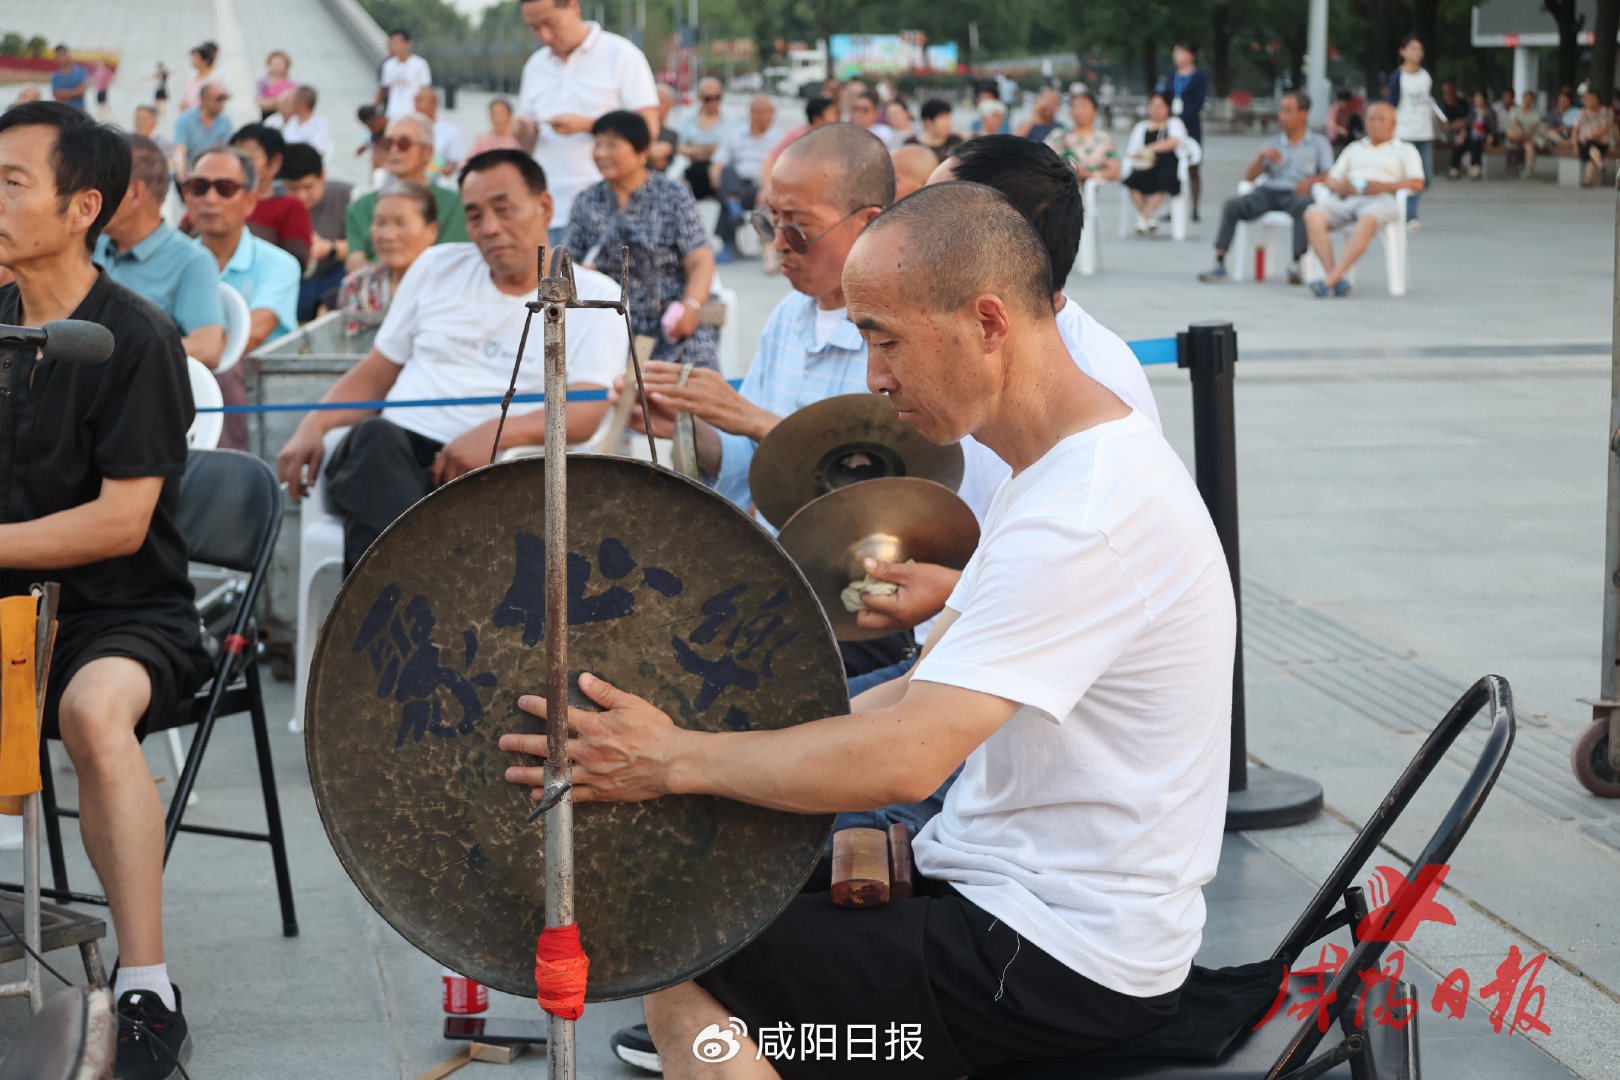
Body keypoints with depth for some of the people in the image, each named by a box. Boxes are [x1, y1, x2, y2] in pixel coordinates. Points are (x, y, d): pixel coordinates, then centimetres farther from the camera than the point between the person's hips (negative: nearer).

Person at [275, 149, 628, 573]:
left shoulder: (595, 296, 9)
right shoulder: (438, 266, 22)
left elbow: (586, 412, -5)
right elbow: (377, 373, 23)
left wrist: (498, 432, -24)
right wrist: (313, 427, 2)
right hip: (387, 456, 3)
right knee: (376, 435, -35)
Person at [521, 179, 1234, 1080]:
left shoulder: (1087, 514, -25)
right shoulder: (1069, 466, 9)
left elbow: (909, 757, -30)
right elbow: (933, 693, 12)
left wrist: (675, 759, -21)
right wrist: (735, 740, 0)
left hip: (1066, 963, -10)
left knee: (683, 983, -10)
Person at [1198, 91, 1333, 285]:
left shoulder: (1319, 143, 15)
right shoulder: (1273, 143, 23)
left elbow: (1330, 176, 2)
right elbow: (1249, 177, 14)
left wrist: (1311, 180, -19)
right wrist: (1262, 156, -4)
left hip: (1295, 194, -3)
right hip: (1268, 191, 3)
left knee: (1305, 206, -39)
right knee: (1232, 205, -25)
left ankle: (1295, 263, -40)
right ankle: (1219, 263, -29)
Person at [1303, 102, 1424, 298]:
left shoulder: (1405, 150, 21)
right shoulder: (1354, 149, 33)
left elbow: (1417, 184, 5)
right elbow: (1330, 180, 24)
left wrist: (1385, 186, -12)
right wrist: (1339, 185, -2)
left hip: (1379, 200, -3)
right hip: (1344, 200, 4)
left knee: (1367, 221, -41)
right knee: (1313, 216, -30)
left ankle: (1329, 280, -45)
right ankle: (1336, 280, -38)